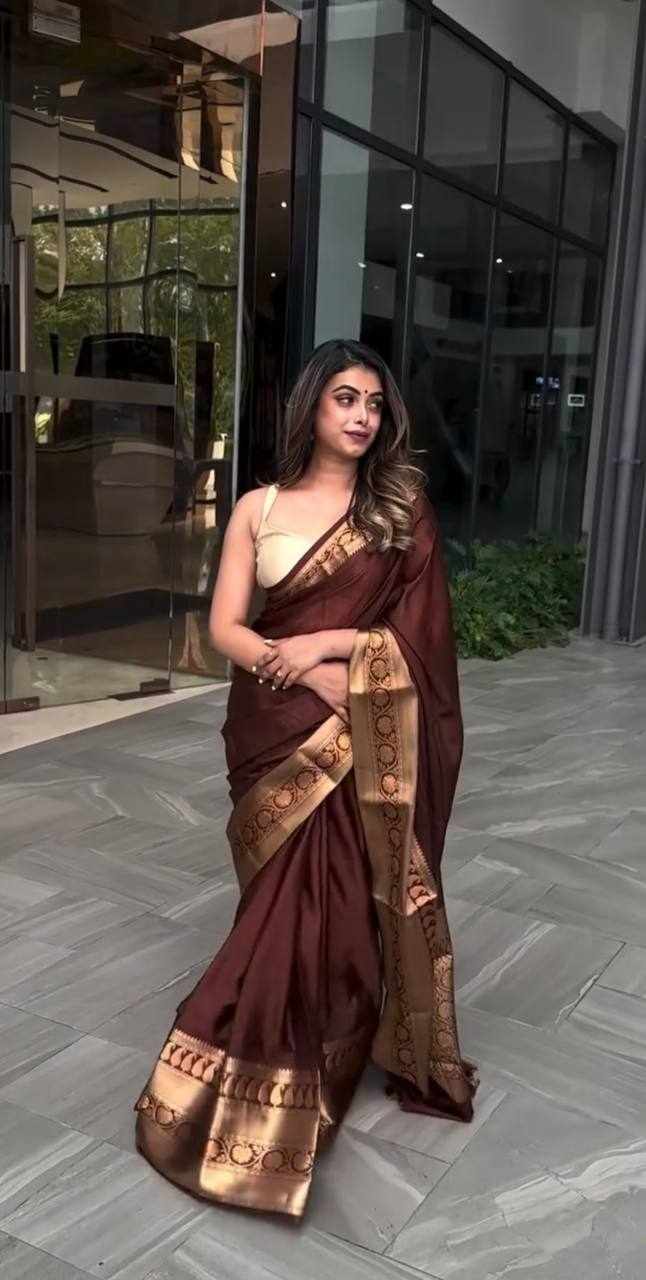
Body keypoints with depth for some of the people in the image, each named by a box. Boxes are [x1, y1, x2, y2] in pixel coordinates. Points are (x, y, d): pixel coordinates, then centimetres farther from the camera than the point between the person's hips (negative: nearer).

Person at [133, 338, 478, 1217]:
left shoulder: (402, 506, 2)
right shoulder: (258, 509, 4)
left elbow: (422, 628, -3)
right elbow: (225, 628, -1)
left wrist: (328, 642, -14)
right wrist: (305, 673, -16)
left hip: (367, 741, -1)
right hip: (278, 731, 1)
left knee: (340, 906, -1)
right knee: (290, 907, 4)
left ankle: (276, 1101, 20)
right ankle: (270, 1103, 22)